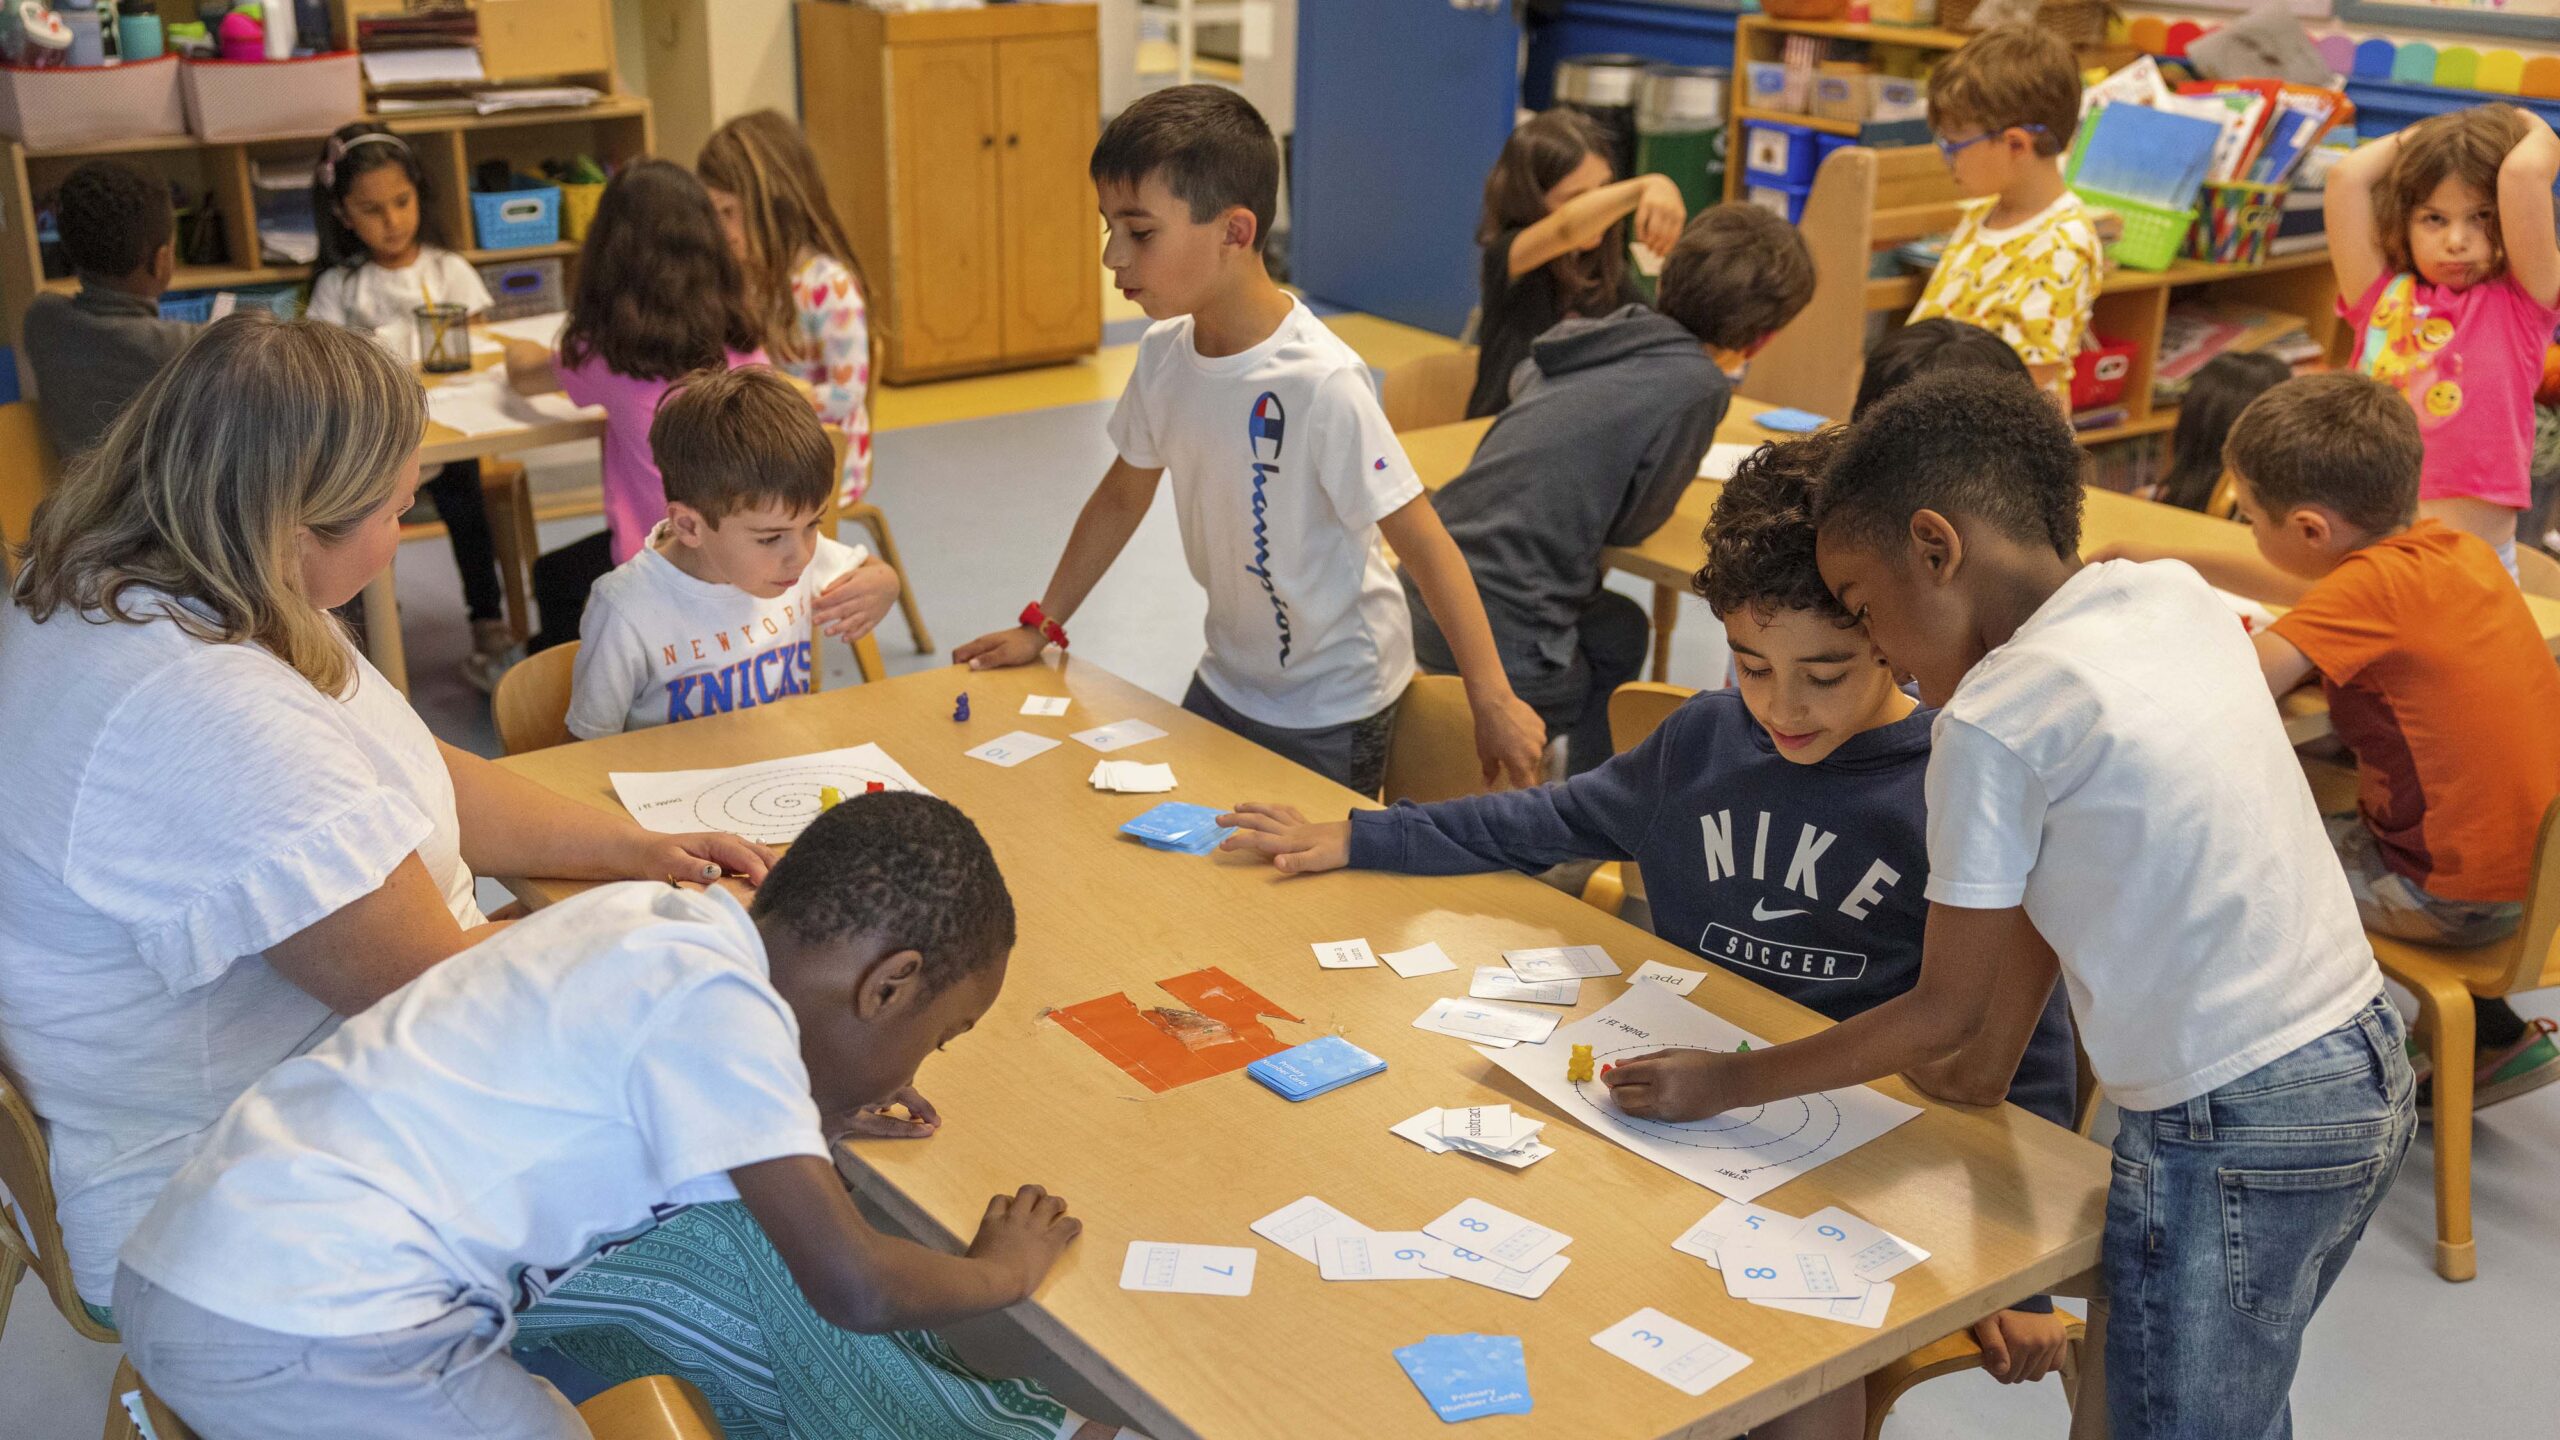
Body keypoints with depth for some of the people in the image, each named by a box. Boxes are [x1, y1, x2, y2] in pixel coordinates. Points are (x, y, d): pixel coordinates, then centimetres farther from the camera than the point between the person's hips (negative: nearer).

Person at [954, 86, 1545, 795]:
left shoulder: (1319, 384, -28)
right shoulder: (1166, 352, -6)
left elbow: (1421, 540, -25)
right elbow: (1123, 496, 9)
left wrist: (1493, 703, -25)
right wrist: (1042, 625, 12)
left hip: (1330, 710, -7)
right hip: (1227, 678, 7)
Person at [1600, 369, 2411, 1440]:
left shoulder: (1994, 721, -18)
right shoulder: (2178, 596, 3)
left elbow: (1945, 1016, -8)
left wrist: (1723, 1085, -1)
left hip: (2231, 1137, -8)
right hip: (2366, 1071, 8)